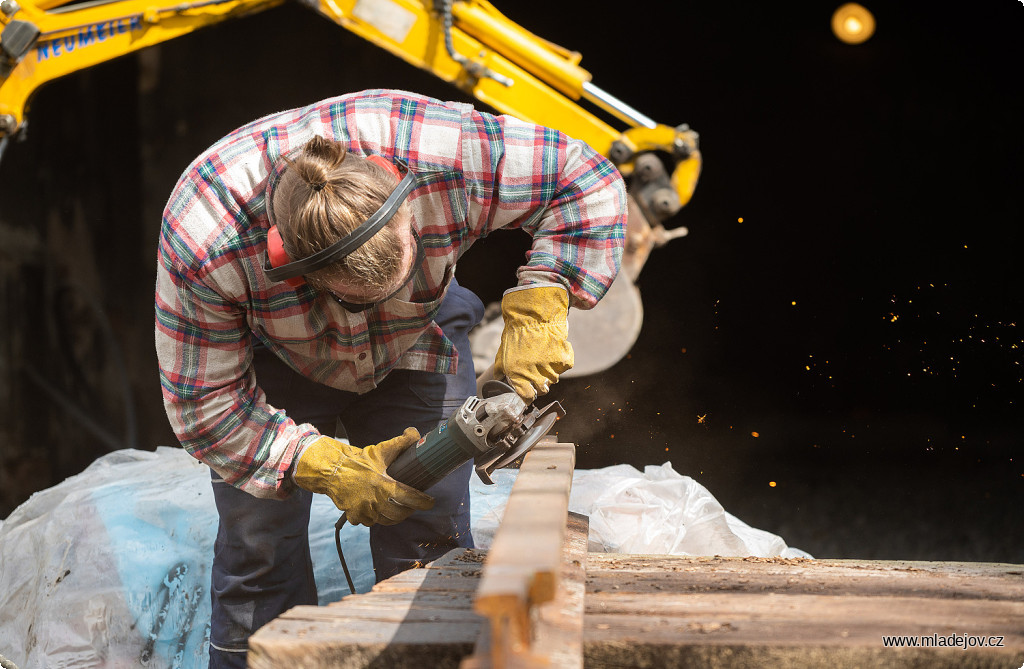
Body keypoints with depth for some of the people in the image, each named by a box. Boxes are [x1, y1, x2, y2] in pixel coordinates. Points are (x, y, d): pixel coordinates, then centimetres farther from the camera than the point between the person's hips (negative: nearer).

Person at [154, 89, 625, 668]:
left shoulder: (446, 155, -39)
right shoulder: (203, 243, -40)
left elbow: (590, 181, -23)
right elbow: (205, 402, -26)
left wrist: (537, 309, -33)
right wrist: (325, 465, -34)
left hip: (416, 345, 1)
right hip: (274, 356, -1)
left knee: (430, 546, -5)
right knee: (258, 549, -7)